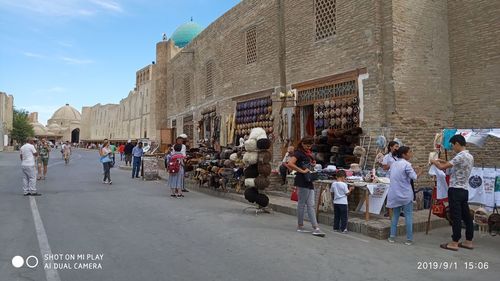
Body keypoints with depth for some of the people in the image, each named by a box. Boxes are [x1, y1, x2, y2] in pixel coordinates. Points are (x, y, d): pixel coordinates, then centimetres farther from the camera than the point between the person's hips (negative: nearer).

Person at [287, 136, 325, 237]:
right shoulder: (298, 152, -8)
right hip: (302, 181, -9)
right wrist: (302, 171, -19)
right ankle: (300, 226, 12)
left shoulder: (308, 153, 19)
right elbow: (290, 164, -23)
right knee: (302, 204, 0)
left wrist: (313, 164, 11)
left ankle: (316, 228, 5)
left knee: (311, 205, 5)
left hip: (309, 181, 9)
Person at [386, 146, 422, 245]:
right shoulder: (406, 164, -12)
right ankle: (409, 239, 5)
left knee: (395, 215, 13)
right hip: (405, 194, -6)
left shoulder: (393, 164, 9)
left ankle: (392, 237, 13)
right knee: (408, 216, 2)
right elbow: (414, 177, -16)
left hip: (395, 194, 6)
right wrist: (419, 172, 2)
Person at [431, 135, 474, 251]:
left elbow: (443, 167, -19)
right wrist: (443, 161, 20)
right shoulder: (470, 156, 13)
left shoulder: (460, 156, -18)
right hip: (464, 190, 9)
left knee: (456, 217, -4)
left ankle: (454, 243, 3)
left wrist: (435, 162, 1)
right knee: (466, 216, 12)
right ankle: (468, 242, 20)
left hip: (455, 190, -9)